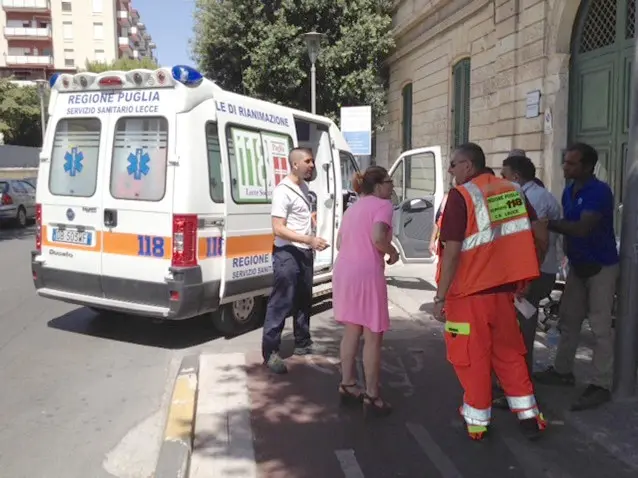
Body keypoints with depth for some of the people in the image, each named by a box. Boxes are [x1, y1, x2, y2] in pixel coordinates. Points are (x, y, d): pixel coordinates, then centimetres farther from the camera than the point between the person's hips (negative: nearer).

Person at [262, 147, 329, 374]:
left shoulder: (304, 187, 11)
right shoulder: (283, 191, -16)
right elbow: (278, 229, -22)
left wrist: (312, 243, 15)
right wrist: (310, 240, -27)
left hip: (305, 253, 9)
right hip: (288, 254, -9)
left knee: (304, 301, 17)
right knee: (281, 304, -5)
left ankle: (302, 344, 31)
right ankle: (270, 352, 2)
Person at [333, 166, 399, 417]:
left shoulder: (352, 208, 19)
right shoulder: (382, 204, -6)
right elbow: (378, 237, -22)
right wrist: (393, 252, -5)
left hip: (344, 271, 8)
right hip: (367, 273, -8)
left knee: (351, 330, 19)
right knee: (373, 336, 2)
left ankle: (347, 385, 28)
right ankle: (372, 396, 9)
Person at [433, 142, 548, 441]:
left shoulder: (461, 195, -13)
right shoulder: (512, 190, 6)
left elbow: (452, 252, -19)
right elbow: (540, 237, 8)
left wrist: (440, 297, -14)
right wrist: (524, 273, 19)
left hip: (470, 292, -6)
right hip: (504, 288, 6)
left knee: (472, 357, 8)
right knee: (509, 352, 19)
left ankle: (477, 421, 20)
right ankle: (528, 415, 24)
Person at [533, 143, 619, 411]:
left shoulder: (599, 191, -19)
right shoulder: (569, 192, 7)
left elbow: (581, 228, -29)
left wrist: (546, 223, -29)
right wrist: (567, 253, 0)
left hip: (601, 267, -8)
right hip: (577, 266, 8)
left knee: (600, 328, -4)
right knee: (568, 321, 13)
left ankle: (601, 386, 2)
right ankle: (563, 371, 25)